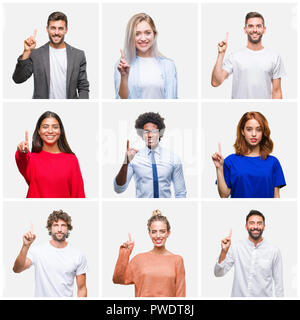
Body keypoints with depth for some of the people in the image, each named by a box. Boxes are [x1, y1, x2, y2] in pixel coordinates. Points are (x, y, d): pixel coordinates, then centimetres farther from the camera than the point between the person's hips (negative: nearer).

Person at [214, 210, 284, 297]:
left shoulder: (274, 251, -7)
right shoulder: (235, 248, -5)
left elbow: (278, 283, -2)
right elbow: (218, 273, -9)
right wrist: (224, 251, -22)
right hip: (239, 295, 1)